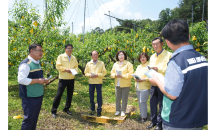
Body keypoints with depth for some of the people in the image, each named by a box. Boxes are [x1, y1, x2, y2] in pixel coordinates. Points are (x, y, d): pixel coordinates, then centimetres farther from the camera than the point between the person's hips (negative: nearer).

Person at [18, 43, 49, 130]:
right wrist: (38, 81, -22)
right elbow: (21, 80, -24)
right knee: (29, 119, 3)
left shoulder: (37, 63, 12)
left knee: (35, 118, 19)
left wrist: (43, 80, 5)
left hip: (38, 96, 9)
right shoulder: (26, 64, -17)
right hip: (30, 98, -9)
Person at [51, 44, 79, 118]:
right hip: (63, 79, -5)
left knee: (70, 94, 11)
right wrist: (66, 69, -18)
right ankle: (53, 111, 7)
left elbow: (76, 66, 15)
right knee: (59, 94, -4)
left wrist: (75, 70, -7)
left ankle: (66, 109, 27)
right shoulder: (61, 56, -1)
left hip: (71, 79, 5)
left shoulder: (74, 58, 13)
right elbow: (58, 66, -9)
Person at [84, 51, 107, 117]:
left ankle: (99, 110, 10)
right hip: (91, 82, 2)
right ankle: (92, 110, 22)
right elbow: (85, 73, 8)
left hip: (99, 82, -2)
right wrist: (90, 75, -12)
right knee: (91, 96, 7)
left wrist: (97, 75, -15)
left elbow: (104, 72, 0)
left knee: (99, 96, -1)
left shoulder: (101, 63, 3)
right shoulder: (88, 64, 7)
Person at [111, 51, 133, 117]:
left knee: (124, 98, 3)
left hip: (125, 84, -4)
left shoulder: (128, 64, -3)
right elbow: (112, 73, 11)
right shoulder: (115, 64, 13)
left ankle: (123, 111, 17)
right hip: (117, 84, 4)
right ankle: (118, 110, 23)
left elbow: (130, 74, -11)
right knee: (117, 98, 9)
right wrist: (115, 75, -11)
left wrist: (122, 76, -20)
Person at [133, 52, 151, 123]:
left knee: (142, 102, -8)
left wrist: (142, 79, -21)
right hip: (138, 87, 7)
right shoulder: (138, 66, 19)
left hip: (145, 87, -7)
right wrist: (135, 78, -1)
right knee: (140, 102, 11)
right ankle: (142, 115, 23)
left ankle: (144, 117, 6)